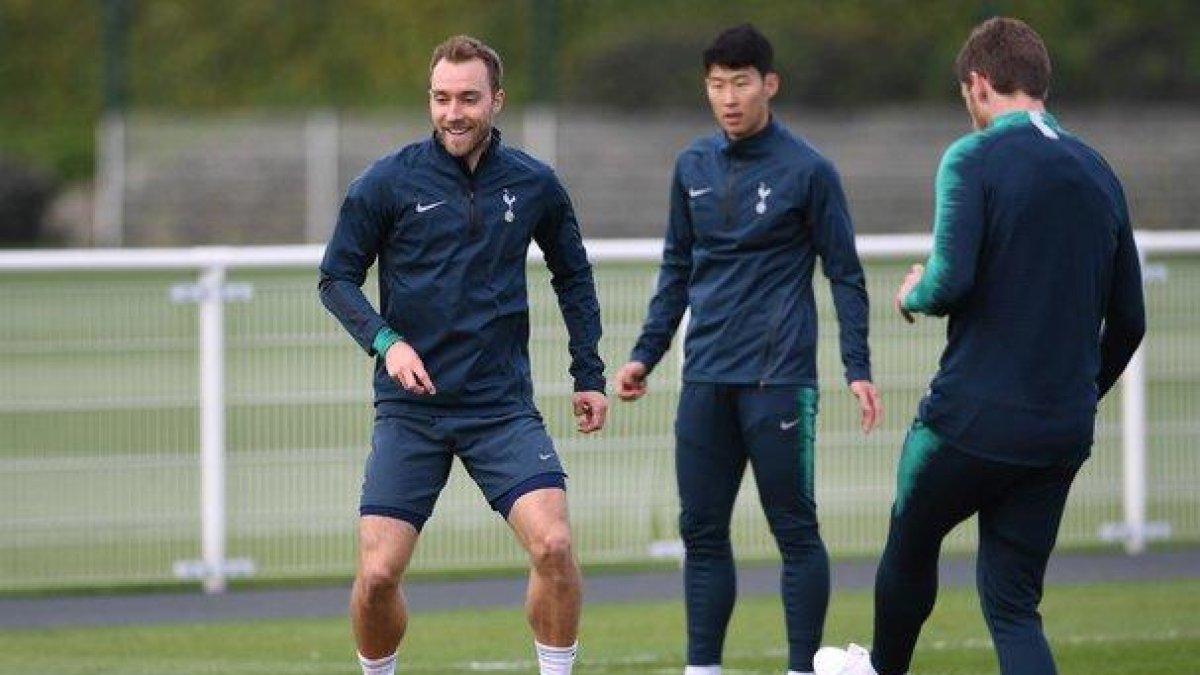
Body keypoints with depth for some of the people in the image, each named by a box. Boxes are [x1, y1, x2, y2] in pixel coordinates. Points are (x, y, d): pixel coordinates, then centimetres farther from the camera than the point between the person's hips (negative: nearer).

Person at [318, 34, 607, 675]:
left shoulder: (533, 185, 4)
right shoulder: (388, 182, -3)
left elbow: (573, 276, 18)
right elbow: (336, 278, 1)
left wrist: (589, 375, 13)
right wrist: (386, 342, -15)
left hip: (503, 405, 1)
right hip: (410, 407, -1)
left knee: (553, 544, -19)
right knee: (377, 574, -8)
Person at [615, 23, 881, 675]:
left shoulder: (806, 170, -4)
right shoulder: (693, 168, 10)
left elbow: (845, 274, -2)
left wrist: (857, 369, -8)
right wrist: (646, 353, 12)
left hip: (778, 378, -5)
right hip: (706, 378, 5)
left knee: (795, 530, -2)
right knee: (701, 531, 6)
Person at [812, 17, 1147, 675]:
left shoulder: (975, 158, -9)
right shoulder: (1098, 174, 10)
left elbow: (951, 281, -20)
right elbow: (1129, 320, 13)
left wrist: (914, 295, 3)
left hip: (971, 417, -5)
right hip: (1062, 435, 5)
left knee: (911, 545, 23)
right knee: (1013, 606, 7)